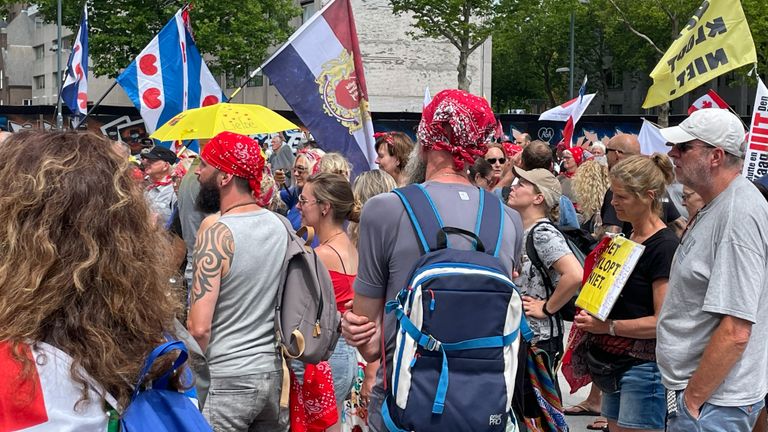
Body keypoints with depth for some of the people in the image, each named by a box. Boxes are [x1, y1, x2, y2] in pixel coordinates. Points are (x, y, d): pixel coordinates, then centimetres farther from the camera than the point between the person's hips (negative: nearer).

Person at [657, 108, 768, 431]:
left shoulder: (739, 214, -22)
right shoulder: (717, 206, 11)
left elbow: (735, 332, -26)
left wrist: (692, 400, -18)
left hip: (713, 404, -10)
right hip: (693, 390, 10)